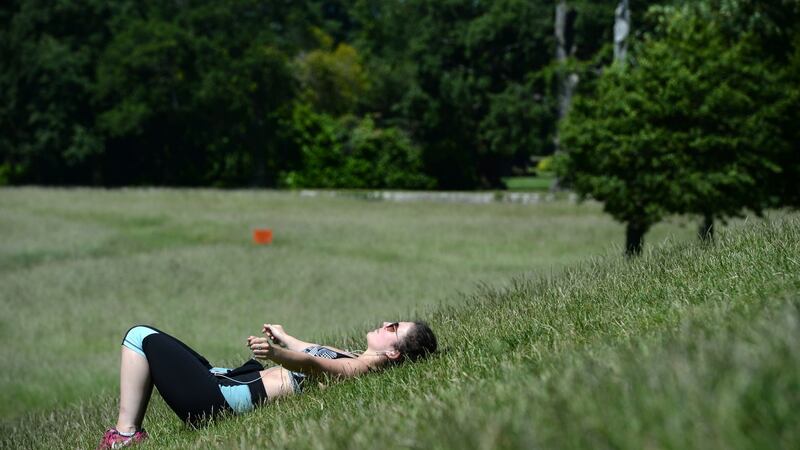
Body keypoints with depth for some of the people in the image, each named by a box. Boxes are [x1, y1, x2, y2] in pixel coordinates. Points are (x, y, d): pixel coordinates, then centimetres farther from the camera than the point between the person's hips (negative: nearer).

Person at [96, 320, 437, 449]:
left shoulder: (365, 367, -17)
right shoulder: (354, 358, 10)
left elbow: (313, 365, -34)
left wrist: (277, 354, -52)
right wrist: (284, 338, 47)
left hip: (228, 398, -11)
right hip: (228, 380, 11)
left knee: (141, 337, -6)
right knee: (143, 337, 22)